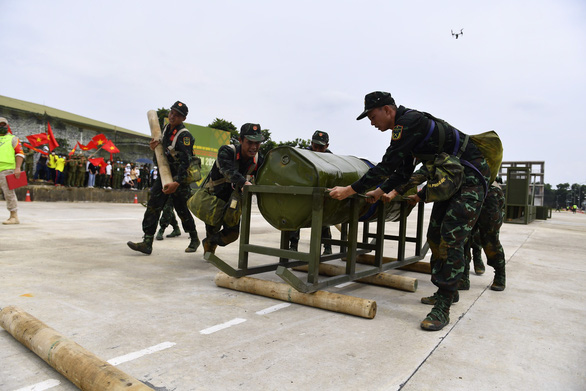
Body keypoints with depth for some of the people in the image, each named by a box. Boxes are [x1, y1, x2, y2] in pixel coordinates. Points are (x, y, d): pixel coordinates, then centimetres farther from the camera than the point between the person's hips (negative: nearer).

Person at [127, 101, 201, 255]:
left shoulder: (184, 135, -19)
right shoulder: (167, 128, 7)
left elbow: (185, 162, -28)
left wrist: (177, 182, -37)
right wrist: (154, 146, -1)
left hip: (180, 178, -7)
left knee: (182, 210, 3)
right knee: (153, 206, -3)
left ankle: (194, 240, 24)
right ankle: (147, 243, -2)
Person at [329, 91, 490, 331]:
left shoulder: (409, 122, -21)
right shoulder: (405, 127, 10)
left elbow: (388, 164, -25)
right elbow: (404, 172, 17)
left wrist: (350, 190, -21)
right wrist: (380, 191, 11)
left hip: (471, 176, -10)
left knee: (452, 238, -17)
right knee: (435, 236, 10)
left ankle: (442, 309, -14)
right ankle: (444, 291, 23)